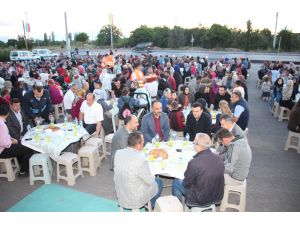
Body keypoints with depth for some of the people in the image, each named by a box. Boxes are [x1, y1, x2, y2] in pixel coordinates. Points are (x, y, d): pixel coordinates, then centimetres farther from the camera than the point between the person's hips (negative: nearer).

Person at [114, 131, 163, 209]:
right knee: (158, 182, 20)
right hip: (135, 200, -6)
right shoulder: (141, 159, -33)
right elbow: (150, 181, -18)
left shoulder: (118, 153, -13)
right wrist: (153, 177, 2)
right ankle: (151, 207, 43)